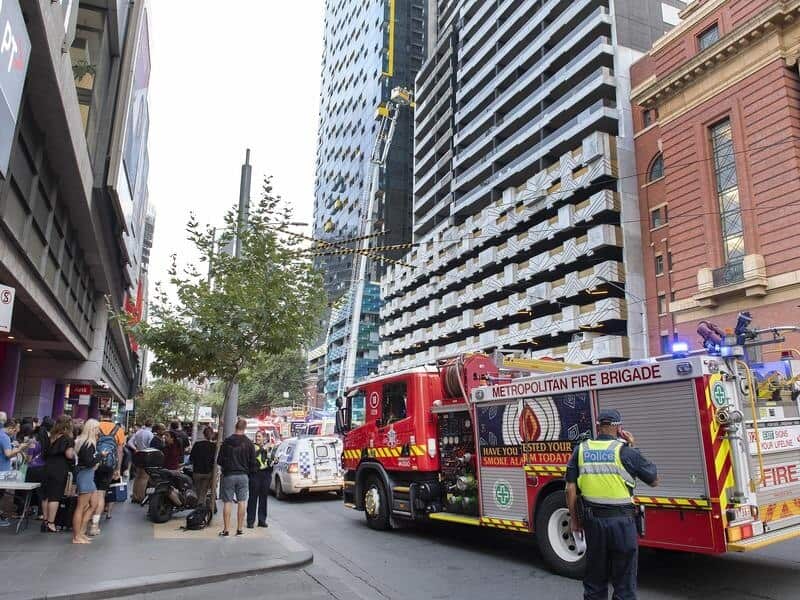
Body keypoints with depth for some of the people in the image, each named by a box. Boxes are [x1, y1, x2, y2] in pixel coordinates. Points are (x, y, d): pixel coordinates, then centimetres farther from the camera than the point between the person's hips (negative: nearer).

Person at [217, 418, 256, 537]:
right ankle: (240, 528, 9)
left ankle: (226, 529, 4)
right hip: (243, 475, 1)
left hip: (228, 475, -1)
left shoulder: (227, 441, -4)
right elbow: (253, 462, 0)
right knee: (242, 501, 7)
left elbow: (220, 460, 0)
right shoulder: (248, 443, -2)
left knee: (227, 502, 3)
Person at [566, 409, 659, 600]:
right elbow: (654, 479, 4)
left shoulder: (581, 450, 0)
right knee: (624, 583, 11)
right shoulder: (625, 451, -10)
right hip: (622, 520, -3)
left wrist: (574, 518, 10)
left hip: (592, 520, 3)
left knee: (595, 579, 17)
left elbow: (571, 489, -1)